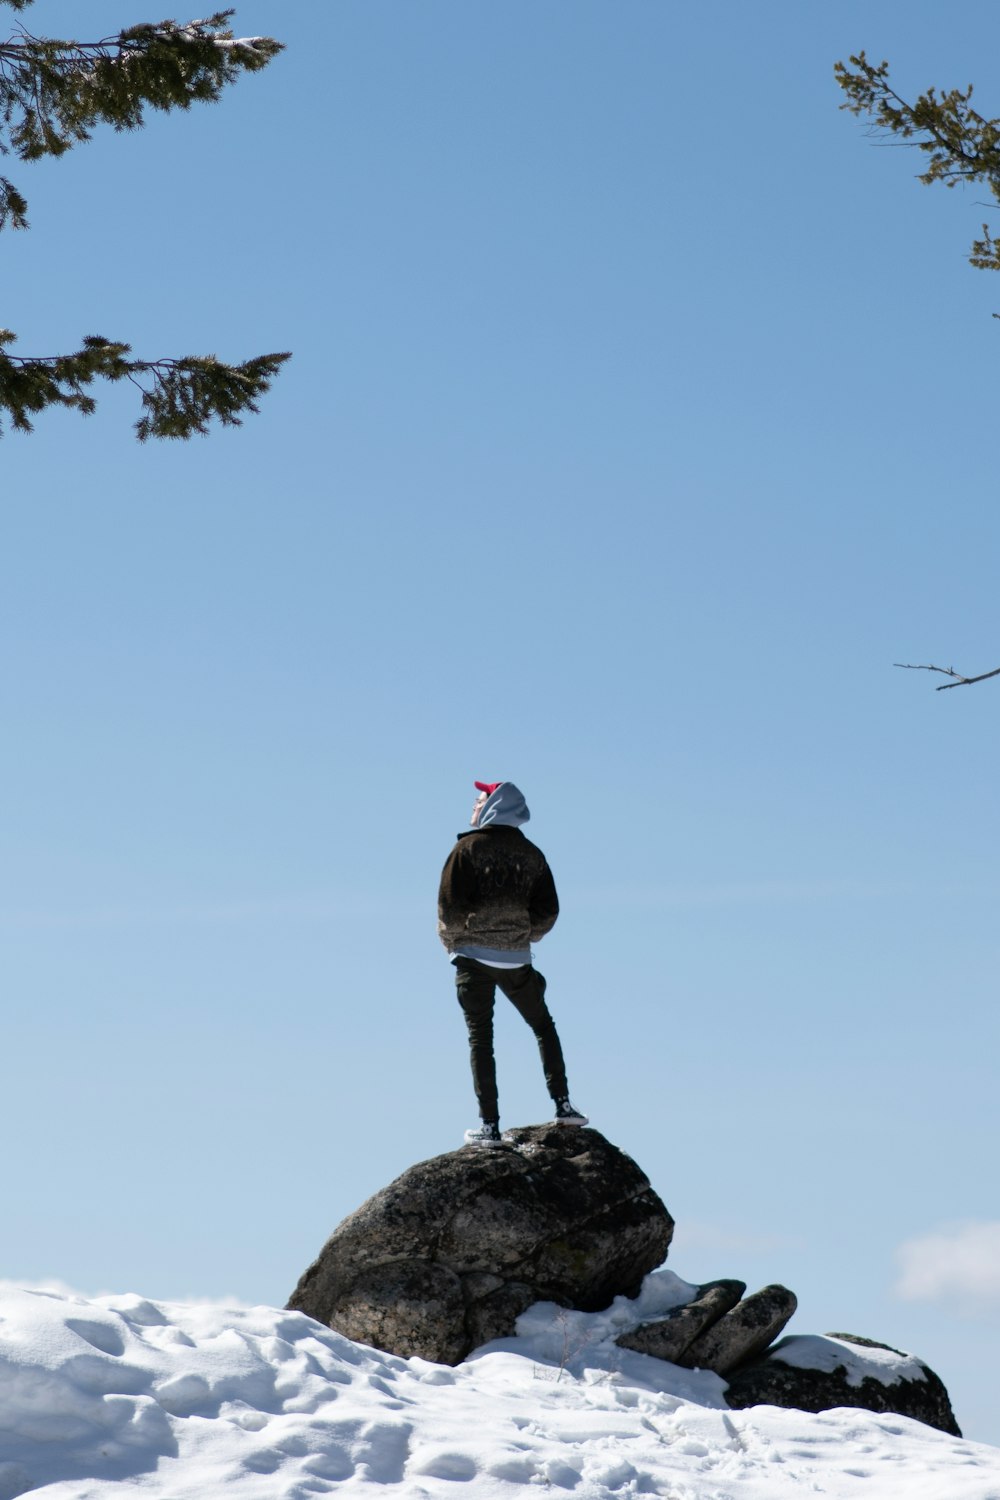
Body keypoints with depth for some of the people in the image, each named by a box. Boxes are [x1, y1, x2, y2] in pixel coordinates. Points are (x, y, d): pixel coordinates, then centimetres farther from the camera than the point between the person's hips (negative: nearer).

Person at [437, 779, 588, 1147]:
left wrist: (452, 940, 5)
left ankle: (490, 1126, -4)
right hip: (516, 959, 3)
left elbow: (450, 905, -13)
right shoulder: (531, 854, 6)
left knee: (480, 1038, 0)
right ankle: (563, 1105, 13)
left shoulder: (469, 847, -6)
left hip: (473, 956, -3)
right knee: (543, 1026, 19)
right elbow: (548, 913, 4)